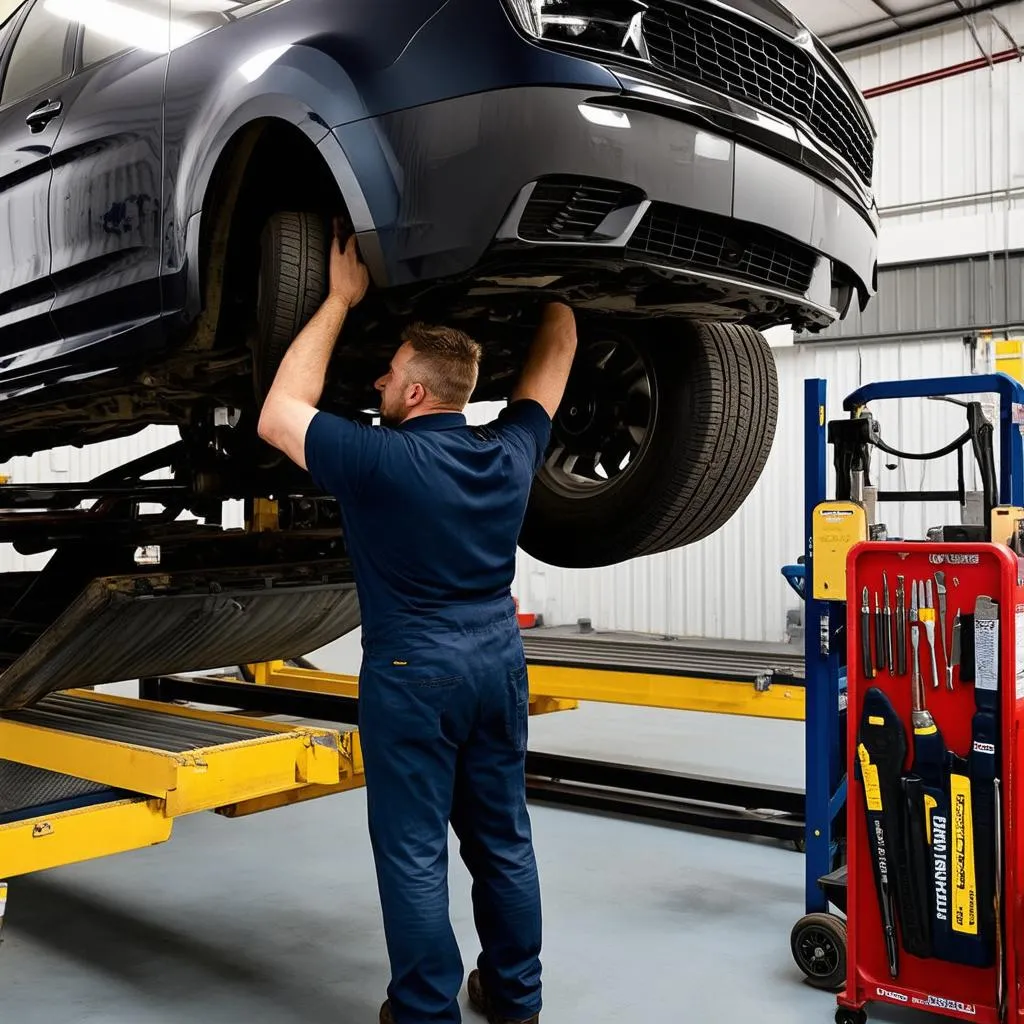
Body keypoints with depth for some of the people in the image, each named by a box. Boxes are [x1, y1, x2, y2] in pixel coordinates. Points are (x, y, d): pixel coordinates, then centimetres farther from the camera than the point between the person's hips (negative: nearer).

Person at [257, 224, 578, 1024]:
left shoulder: (382, 460, -17)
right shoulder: (510, 453, -1)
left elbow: (279, 416, -7)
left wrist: (340, 300, -5)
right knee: (503, 836, 15)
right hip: (499, 661, 6)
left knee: (415, 851, 5)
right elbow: (556, 356, 12)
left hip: (413, 672, -6)